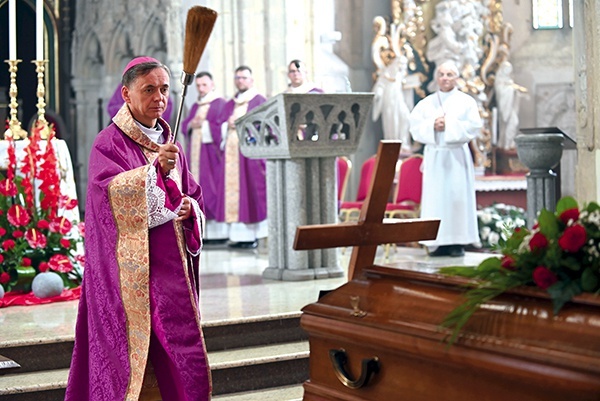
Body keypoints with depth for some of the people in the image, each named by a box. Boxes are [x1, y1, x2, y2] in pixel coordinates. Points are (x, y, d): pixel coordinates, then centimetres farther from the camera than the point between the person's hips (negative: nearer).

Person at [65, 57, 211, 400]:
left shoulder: (171, 146, 16)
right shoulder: (110, 143, -3)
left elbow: (193, 196, 19)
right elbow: (109, 190, -20)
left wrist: (190, 210, -4)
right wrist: (153, 168, -34)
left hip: (172, 266, 6)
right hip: (130, 266, -6)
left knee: (184, 354, 3)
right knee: (133, 348, -8)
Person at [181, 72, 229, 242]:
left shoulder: (220, 104, -2)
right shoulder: (196, 106, 21)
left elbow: (222, 126, -13)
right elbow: (184, 125, 18)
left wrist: (203, 124, -10)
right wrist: (191, 124, -3)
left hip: (212, 154, -7)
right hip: (196, 153, 7)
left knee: (214, 190, -10)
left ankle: (219, 232, -8)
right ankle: (203, 232, 3)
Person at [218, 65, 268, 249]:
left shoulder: (259, 101, 5)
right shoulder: (229, 105, 22)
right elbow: (221, 127, 16)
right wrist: (228, 125, -5)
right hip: (232, 153, 5)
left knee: (251, 192, -8)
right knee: (232, 191, -1)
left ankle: (252, 234, -7)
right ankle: (236, 234, -1)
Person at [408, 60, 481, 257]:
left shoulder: (466, 101, 7)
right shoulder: (426, 103, 13)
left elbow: (474, 126, -5)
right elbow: (415, 126, 3)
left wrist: (449, 126, -13)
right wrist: (432, 126, -14)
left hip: (457, 156, -2)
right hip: (434, 157, 2)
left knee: (457, 196, -5)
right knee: (436, 198, -3)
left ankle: (458, 242, -2)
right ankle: (441, 243, 0)